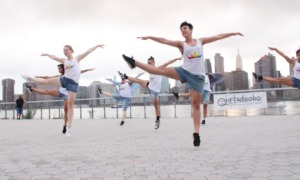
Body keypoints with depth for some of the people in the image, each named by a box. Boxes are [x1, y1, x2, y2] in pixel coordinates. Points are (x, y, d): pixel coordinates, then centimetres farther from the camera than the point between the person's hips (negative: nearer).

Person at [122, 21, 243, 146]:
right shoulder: (181, 44, 6)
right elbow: (164, 41, -5)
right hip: (184, 71, 0)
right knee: (162, 71, -17)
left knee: (196, 103, -1)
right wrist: (149, 37, -15)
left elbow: (218, 37, 17)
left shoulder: (200, 41, 13)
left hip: (198, 76, 1)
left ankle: (196, 133, 0)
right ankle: (134, 63, -13)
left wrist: (233, 33, 19)